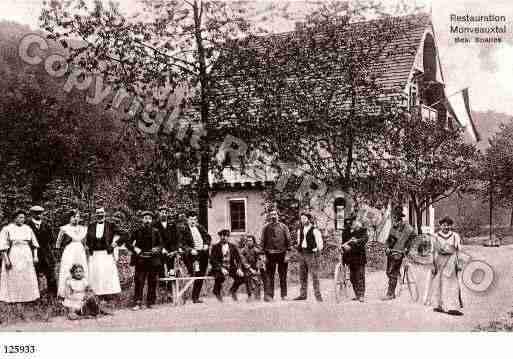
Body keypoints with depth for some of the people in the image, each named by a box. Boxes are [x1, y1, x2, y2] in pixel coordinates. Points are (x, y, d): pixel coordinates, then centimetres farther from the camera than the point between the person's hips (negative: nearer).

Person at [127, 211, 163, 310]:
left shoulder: (155, 232, 9)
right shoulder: (137, 231, 5)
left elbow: (161, 244, 13)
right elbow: (129, 243, 9)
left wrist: (157, 249, -7)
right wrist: (134, 248, -9)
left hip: (153, 260, 2)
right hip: (141, 260, -2)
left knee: (152, 282, 4)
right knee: (139, 281, -6)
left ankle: (150, 302, 14)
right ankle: (137, 303, -3)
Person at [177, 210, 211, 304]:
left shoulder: (200, 227, 14)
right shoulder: (183, 229, -1)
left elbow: (207, 236, 21)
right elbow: (181, 243, -7)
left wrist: (206, 244, 1)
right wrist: (190, 250, -19)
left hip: (203, 254, 5)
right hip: (192, 254, -5)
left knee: (200, 277, 4)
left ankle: (196, 297, 12)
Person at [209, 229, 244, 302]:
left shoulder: (233, 246, 11)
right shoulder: (215, 247, 1)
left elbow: (238, 258, 5)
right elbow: (212, 260, -10)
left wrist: (239, 269, -14)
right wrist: (221, 268, -25)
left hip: (231, 268, 3)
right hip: (219, 268, -3)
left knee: (241, 276, -21)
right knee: (220, 277, -36)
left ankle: (233, 290, 11)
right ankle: (217, 292, -2)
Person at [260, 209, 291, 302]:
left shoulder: (283, 227, 6)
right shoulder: (266, 228, 8)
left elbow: (288, 240, 3)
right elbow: (262, 241, 7)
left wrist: (287, 254, -5)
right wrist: (264, 254, -1)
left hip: (282, 254, 0)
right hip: (270, 254, 0)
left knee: (283, 276, 6)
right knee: (269, 276, -3)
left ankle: (284, 295, 14)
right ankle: (268, 295, -3)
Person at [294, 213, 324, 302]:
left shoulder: (314, 230, -5)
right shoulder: (300, 230, 14)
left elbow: (320, 243, -4)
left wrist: (317, 252, -8)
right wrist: (299, 250, 14)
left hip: (311, 254, -6)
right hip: (302, 254, 6)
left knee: (314, 275, -8)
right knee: (302, 275, 8)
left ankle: (318, 295, -5)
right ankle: (303, 294, 14)